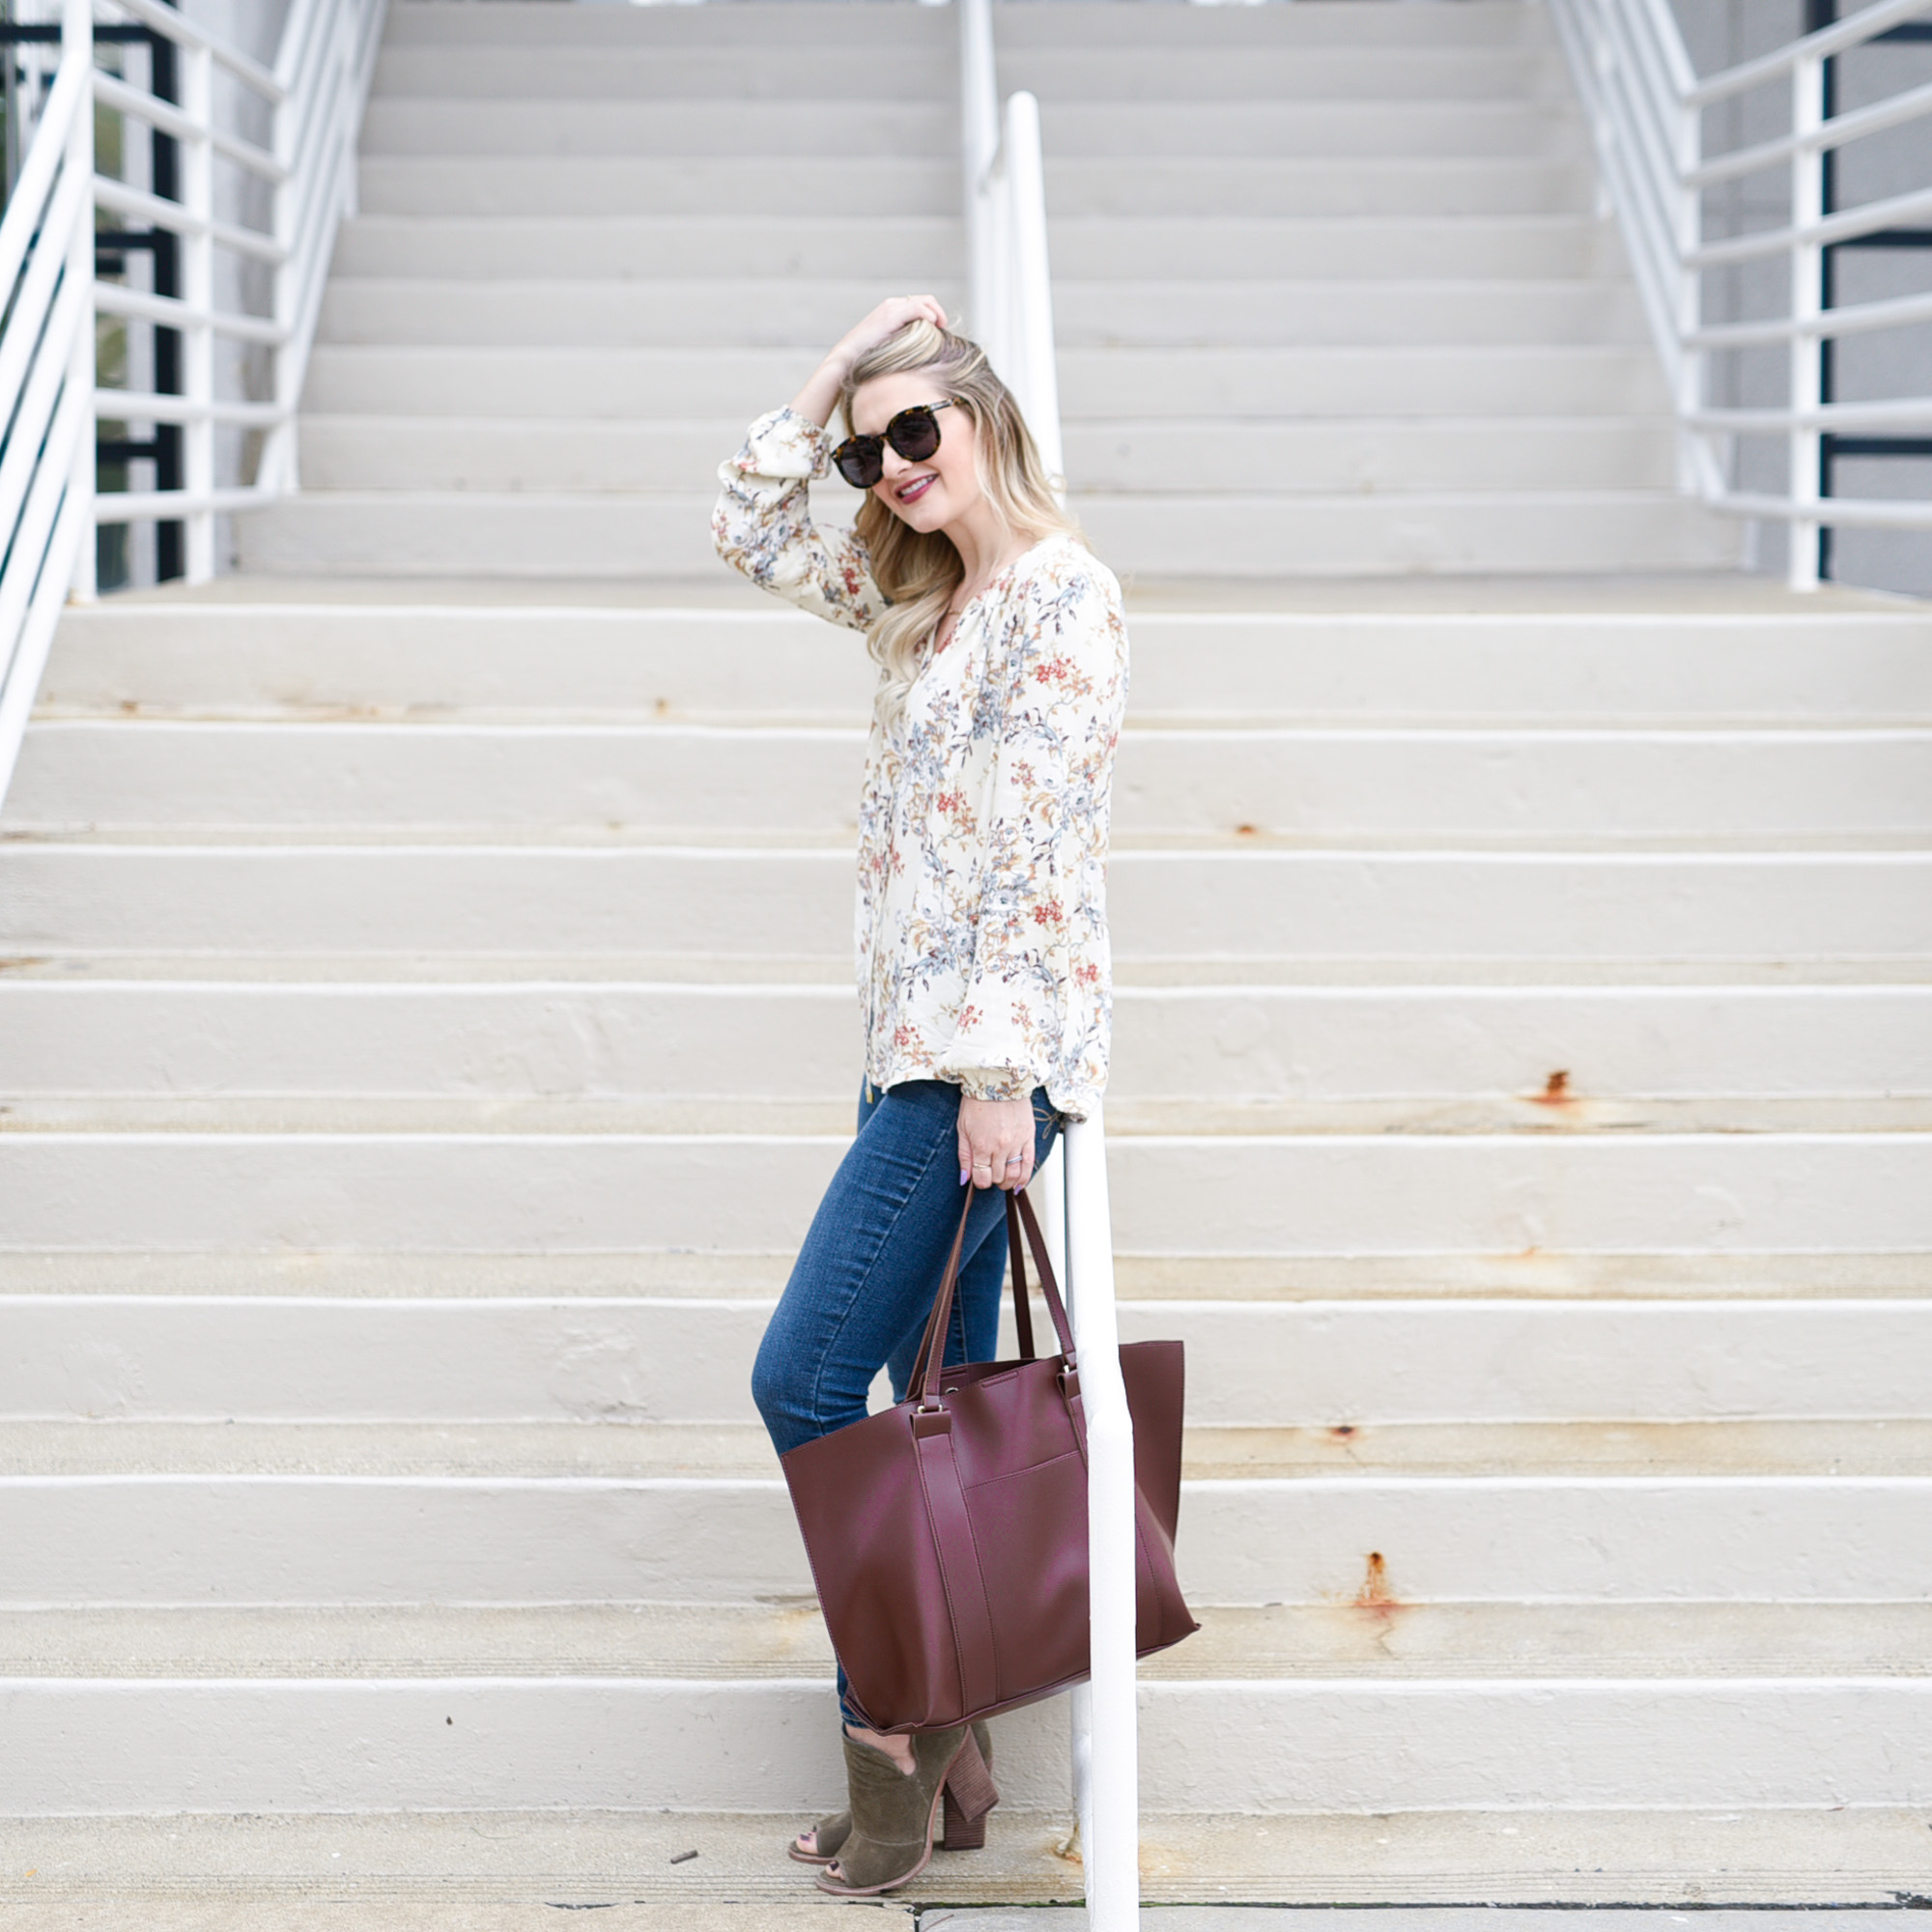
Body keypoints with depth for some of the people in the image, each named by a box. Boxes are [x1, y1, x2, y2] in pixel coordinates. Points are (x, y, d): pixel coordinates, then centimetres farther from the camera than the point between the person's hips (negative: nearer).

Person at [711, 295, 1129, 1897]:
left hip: (985, 1060, -9)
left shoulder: (1061, 594, -12)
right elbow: (751, 535, 24)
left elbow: (1043, 849, -17)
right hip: (917, 1048, 9)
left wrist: (1002, 1080, -20)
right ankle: (948, 1753, 15)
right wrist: (832, 372, 11)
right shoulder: (926, 594, 15)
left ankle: (895, 1732, -1)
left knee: (805, 1382, -9)